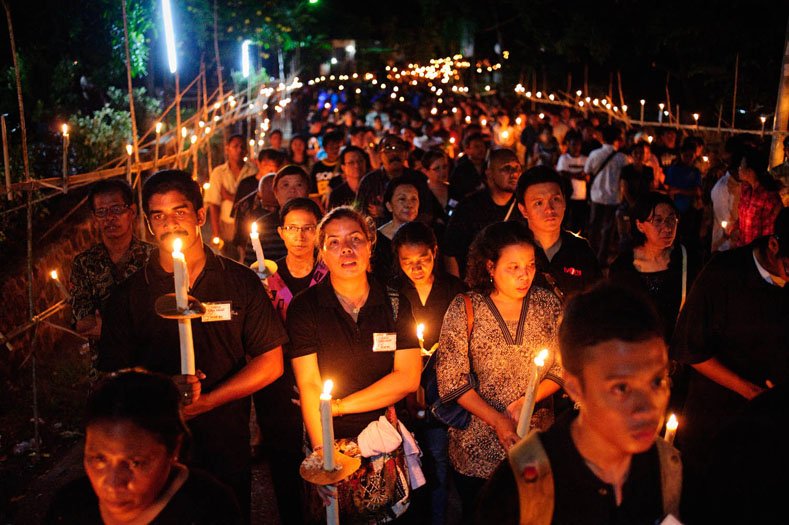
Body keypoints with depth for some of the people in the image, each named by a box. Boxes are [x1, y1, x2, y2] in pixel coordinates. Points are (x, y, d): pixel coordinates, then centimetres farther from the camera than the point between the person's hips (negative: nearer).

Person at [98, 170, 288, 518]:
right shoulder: (129, 294, -1)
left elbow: (270, 363, -4)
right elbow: (114, 373, -2)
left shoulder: (240, 282, -3)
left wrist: (204, 401, -14)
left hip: (229, 446, 0)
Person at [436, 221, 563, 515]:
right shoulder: (464, 309, -11)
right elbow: (452, 381, -12)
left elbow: (563, 369, -1)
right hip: (477, 448, -2)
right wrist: (497, 421, -19)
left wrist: (522, 403, -14)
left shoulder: (548, 304, -3)